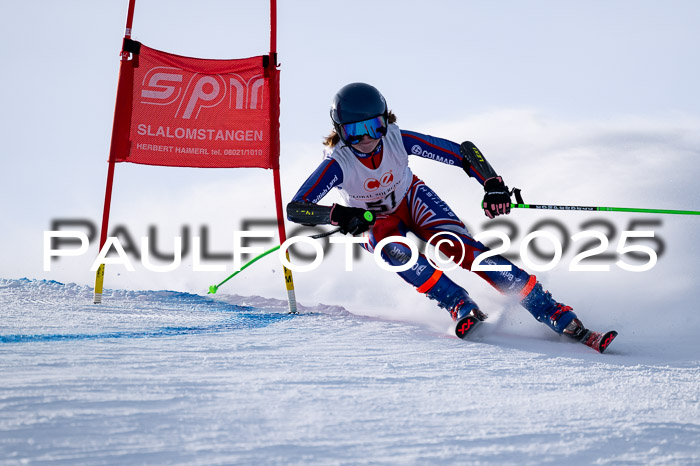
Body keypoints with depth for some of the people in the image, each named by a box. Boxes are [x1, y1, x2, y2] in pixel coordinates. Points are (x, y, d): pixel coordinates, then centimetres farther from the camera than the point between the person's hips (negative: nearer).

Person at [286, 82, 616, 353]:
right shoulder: (338, 164, -30)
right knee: (391, 249, -37)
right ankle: (462, 307, -35)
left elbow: (463, 152, -24)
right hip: (373, 221, 1)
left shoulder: (398, 141, -28)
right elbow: (295, 208, -34)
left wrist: (492, 184, -40)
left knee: (458, 245, -25)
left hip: (412, 201, -1)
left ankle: (559, 317, -30)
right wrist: (338, 214, -51)